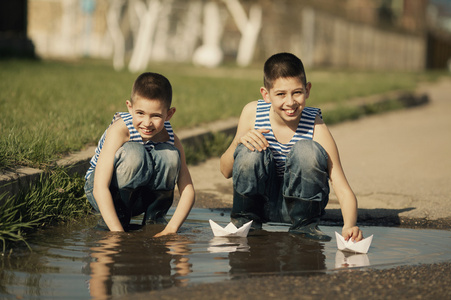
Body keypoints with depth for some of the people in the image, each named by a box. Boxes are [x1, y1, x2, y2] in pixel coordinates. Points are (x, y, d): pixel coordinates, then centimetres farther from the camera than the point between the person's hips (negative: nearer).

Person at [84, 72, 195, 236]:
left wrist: (171, 229, -32)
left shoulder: (170, 138, -16)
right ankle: (118, 215, -15)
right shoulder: (120, 130, -28)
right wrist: (118, 232, -43)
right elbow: (100, 188, -34)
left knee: (169, 155, -25)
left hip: (139, 197, 4)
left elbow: (188, 190, -17)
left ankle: (154, 218, -7)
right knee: (134, 153, -33)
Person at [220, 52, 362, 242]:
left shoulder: (316, 128, -20)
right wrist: (239, 142, -24)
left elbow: (344, 191, -25)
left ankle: (304, 225, -8)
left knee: (307, 149, -29)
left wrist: (349, 226, -45)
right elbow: (225, 171, -3)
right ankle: (245, 219, -2)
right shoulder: (253, 113, -13)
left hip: (299, 202, -1)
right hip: (262, 200, 2)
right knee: (250, 151, -28)